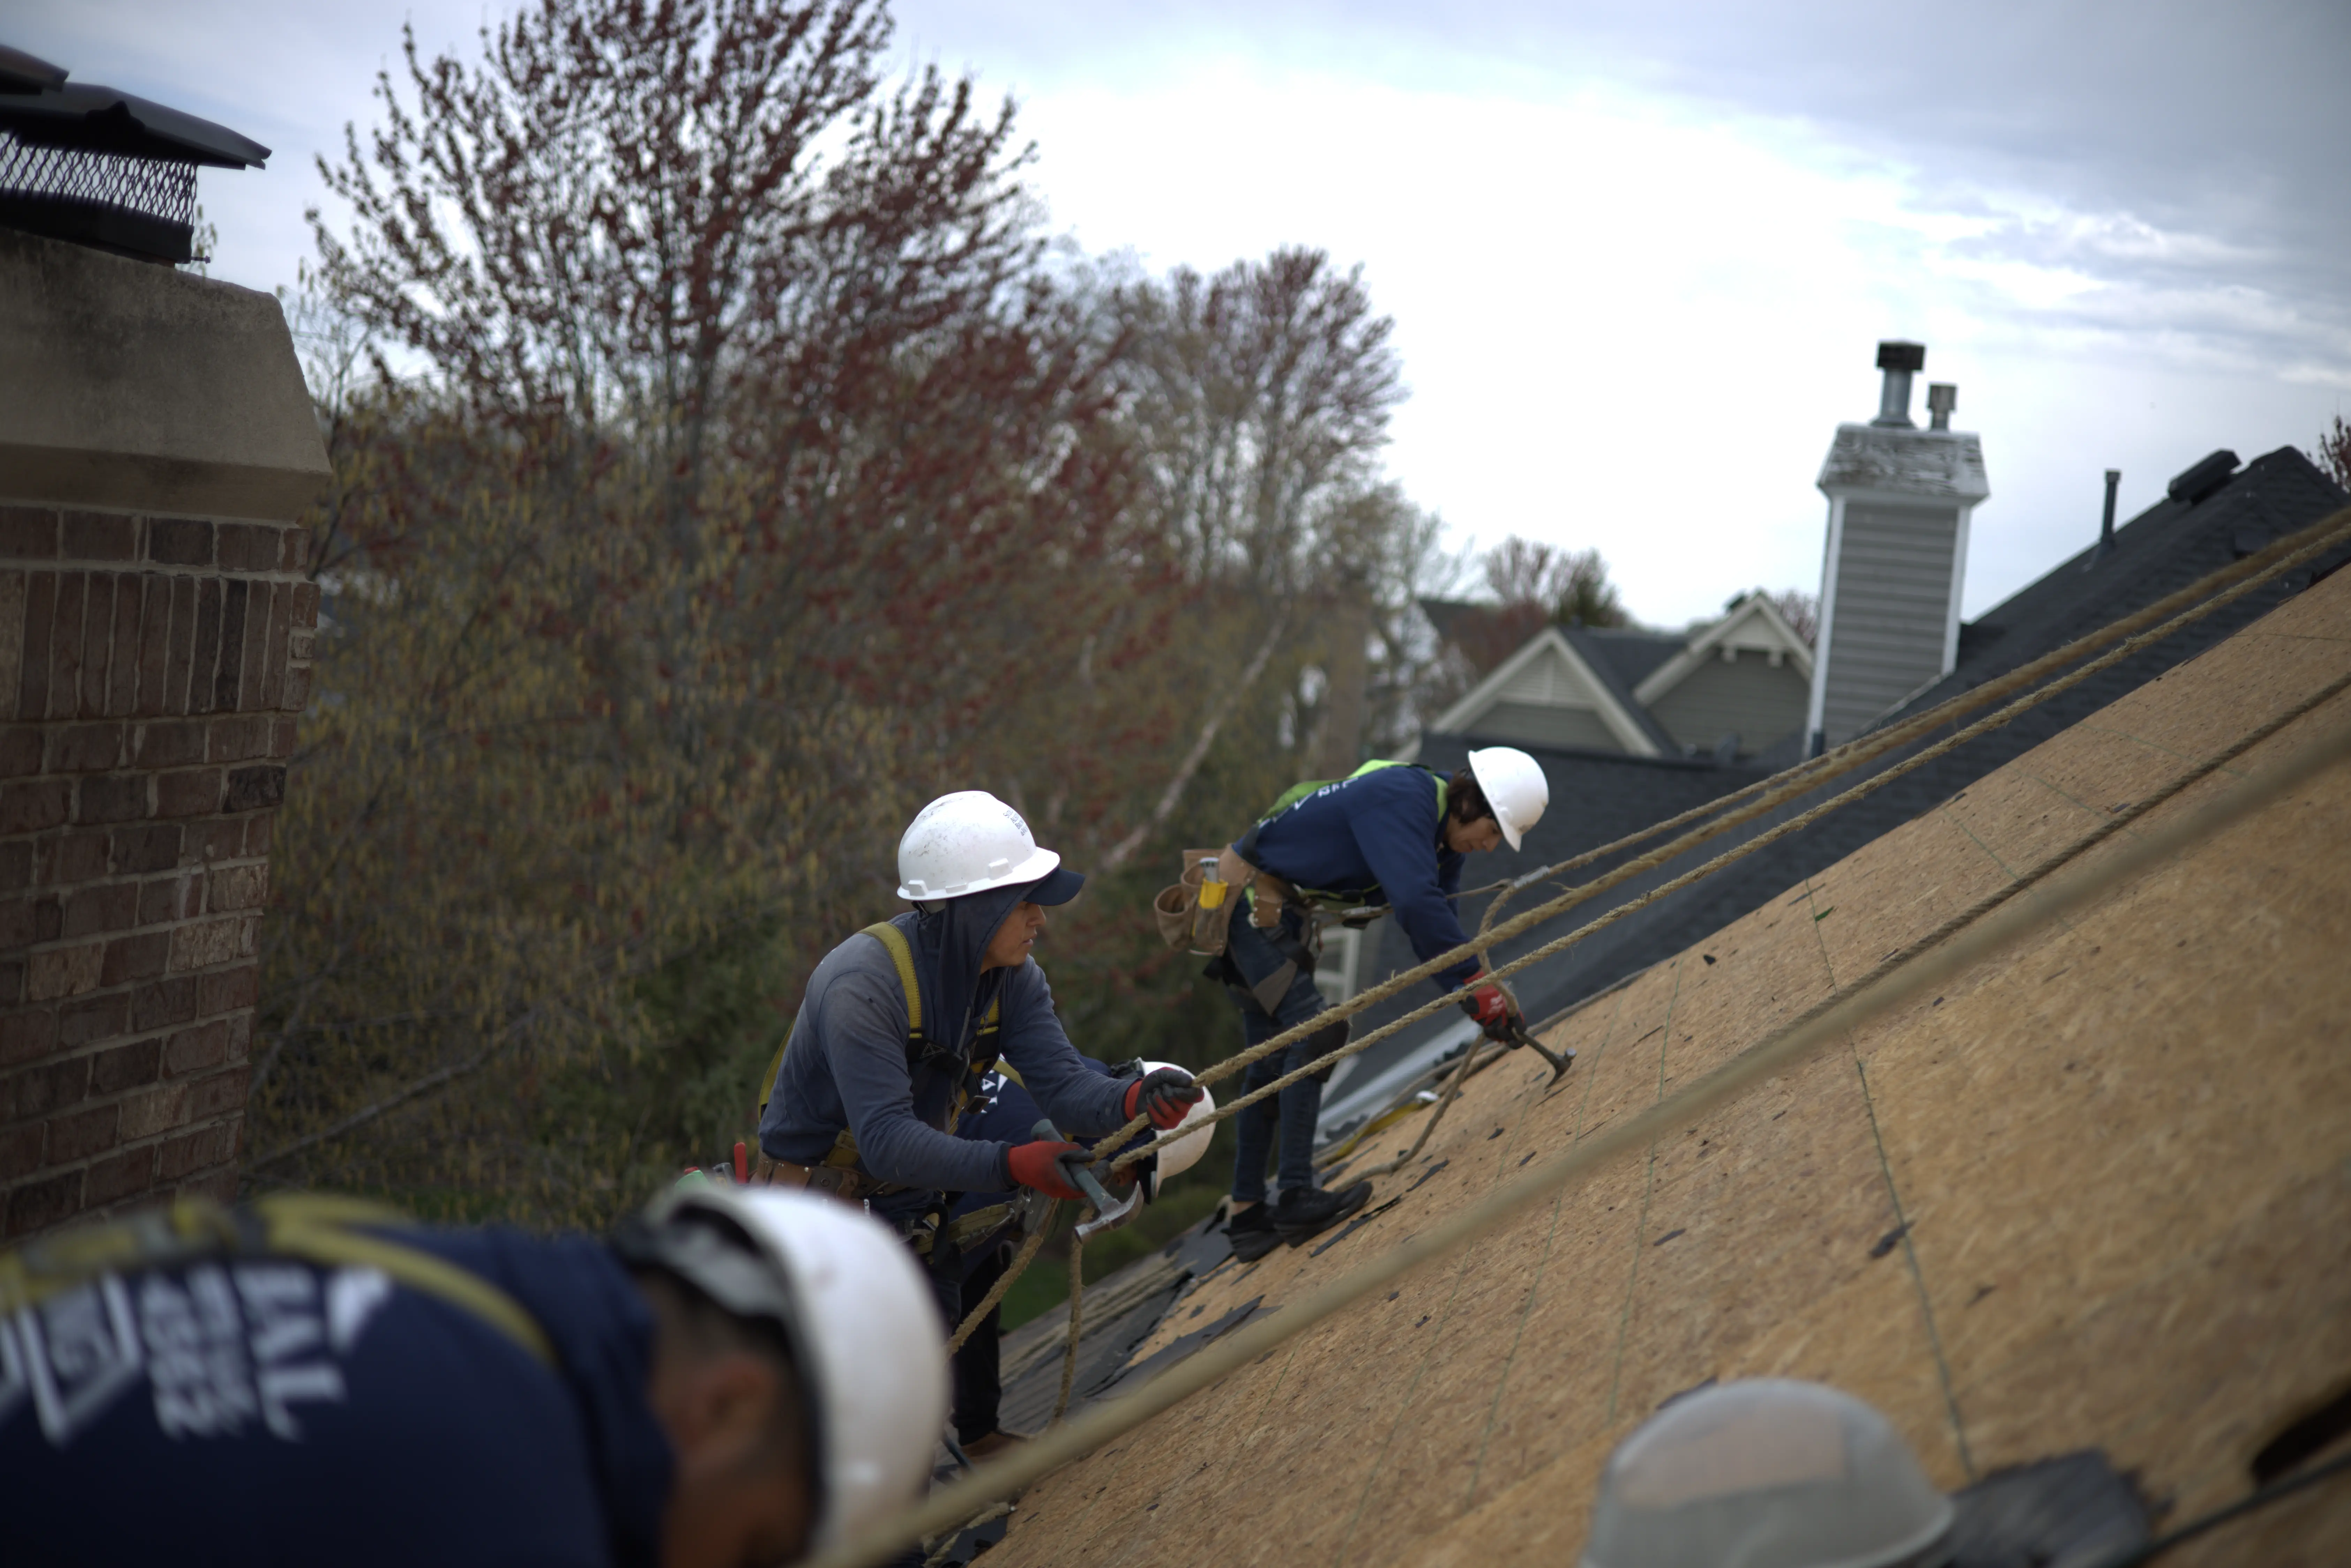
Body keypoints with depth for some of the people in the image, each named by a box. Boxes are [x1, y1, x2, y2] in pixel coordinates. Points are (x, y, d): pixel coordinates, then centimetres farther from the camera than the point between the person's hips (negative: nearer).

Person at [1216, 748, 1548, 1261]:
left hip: (1274, 911, 11)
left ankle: (1248, 1216, 14)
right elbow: (1415, 902, -39)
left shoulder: (1439, 825, 4)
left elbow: (1438, 920, 7)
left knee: (1273, 1063, 10)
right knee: (1316, 1030, -19)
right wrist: (1476, 983, -37)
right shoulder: (1400, 799, -27)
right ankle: (1296, 1197, -19)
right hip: (1250, 904, -10)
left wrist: (1473, 992, -5)